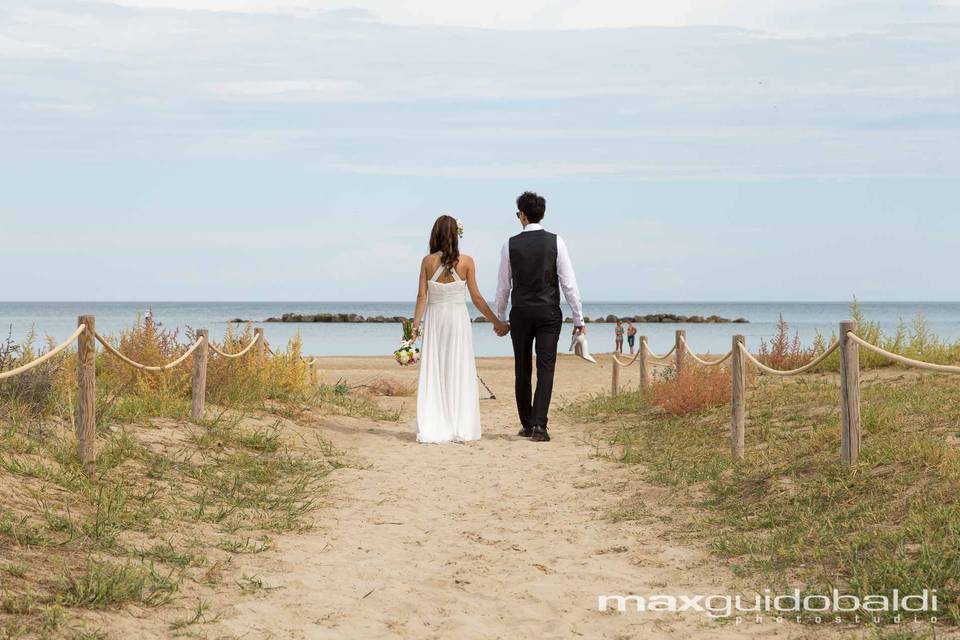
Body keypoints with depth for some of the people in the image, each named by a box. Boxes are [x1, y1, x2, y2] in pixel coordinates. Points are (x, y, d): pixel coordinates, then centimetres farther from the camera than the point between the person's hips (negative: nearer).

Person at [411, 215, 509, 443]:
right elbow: (476, 298, -2)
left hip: (434, 319, 1)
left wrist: (415, 326, 2)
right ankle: (460, 430, 3)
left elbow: (422, 297, -3)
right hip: (458, 319, -1)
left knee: (433, 374, 5)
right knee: (459, 373, 5)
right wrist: (497, 322, 7)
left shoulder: (428, 262, -2)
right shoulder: (466, 262, -5)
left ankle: (433, 430, 3)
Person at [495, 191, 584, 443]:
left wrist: (500, 318, 17)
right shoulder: (555, 242, -4)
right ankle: (539, 425, -15)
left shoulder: (511, 245, -1)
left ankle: (526, 425, 18)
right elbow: (568, 282, -6)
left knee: (522, 371, 11)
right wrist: (578, 318, 0)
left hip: (521, 313, 1)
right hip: (549, 313, -1)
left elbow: (503, 286, 5)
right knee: (545, 369, -3)